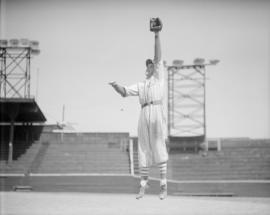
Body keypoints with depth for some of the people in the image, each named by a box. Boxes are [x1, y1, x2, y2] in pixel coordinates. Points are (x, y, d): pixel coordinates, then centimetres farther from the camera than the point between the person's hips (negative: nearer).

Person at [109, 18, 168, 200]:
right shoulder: (141, 85, 24)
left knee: (160, 150, -6)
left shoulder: (159, 77, 13)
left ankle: (164, 186, -4)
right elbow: (125, 92, 14)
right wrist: (116, 86, -7)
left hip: (158, 113, -5)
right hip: (144, 116, 5)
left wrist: (157, 35, -4)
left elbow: (158, 57, 4)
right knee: (143, 152, 4)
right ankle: (143, 185, 9)